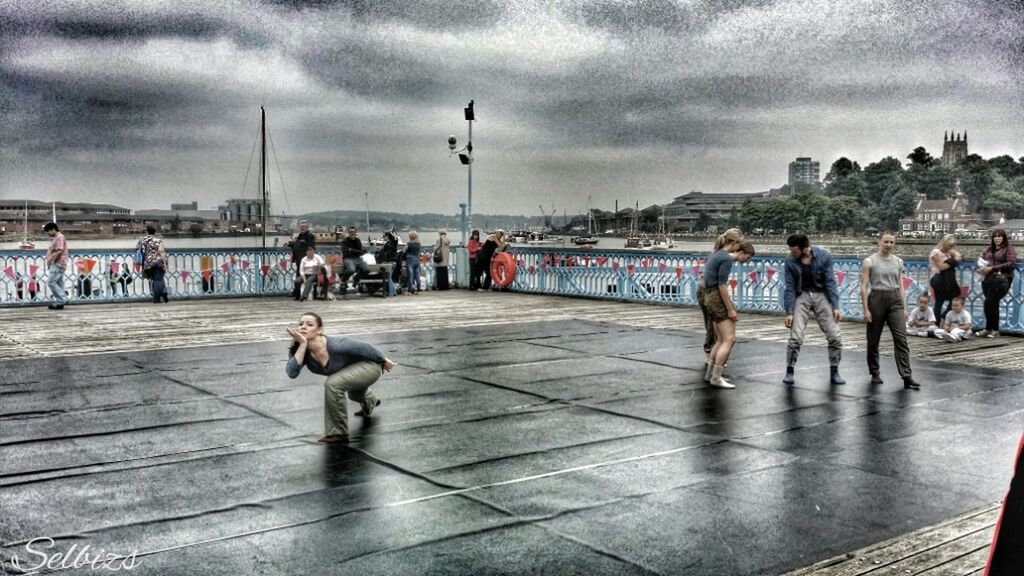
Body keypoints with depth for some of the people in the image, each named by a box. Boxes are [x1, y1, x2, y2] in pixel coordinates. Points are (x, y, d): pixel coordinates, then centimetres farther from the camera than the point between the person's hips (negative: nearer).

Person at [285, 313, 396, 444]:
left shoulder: (336, 346, -38)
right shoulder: (300, 350, -23)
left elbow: (364, 347, -24)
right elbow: (292, 373, -38)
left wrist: (384, 361, -10)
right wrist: (302, 344, -44)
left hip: (370, 365, -7)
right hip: (351, 369, 7)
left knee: (333, 384, -32)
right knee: (354, 394, 38)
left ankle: (338, 433, -16)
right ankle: (370, 402, 76)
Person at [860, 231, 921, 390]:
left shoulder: (898, 262, 10)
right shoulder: (869, 261, -3)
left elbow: (901, 286, 14)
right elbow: (864, 287, -5)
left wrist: (904, 307, 8)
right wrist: (866, 309, -11)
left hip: (895, 300, 3)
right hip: (876, 299, -3)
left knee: (901, 338, -9)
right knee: (873, 340, 7)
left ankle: (906, 376, -13)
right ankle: (875, 373, 23)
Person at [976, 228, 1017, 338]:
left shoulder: (1009, 250, 1)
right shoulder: (988, 249, 17)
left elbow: (1011, 264, -10)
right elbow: (981, 260, 21)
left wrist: (992, 268, -14)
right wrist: (981, 268, -3)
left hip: (1001, 280, -6)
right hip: (988, 279, 6)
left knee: (989, 303, -12)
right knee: (993, 305, 8)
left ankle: (988, 329, -2)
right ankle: (995, 330, 14)